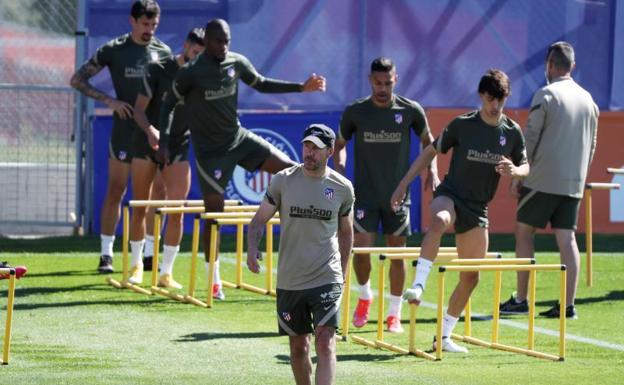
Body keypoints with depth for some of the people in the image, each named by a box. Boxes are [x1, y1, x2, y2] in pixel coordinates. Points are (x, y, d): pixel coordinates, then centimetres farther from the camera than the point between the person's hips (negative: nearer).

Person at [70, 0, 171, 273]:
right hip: (125, 131, -3)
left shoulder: (163, 52, 7)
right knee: (116, 192, -1)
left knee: (158, 194, 2)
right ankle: (106, 255, 6)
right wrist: (109, 100, -12)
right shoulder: (113, 50, -2)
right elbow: (77, 80, -1)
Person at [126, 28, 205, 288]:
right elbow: (139, 109, -12)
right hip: (147, 144, -1)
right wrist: (150, 130, -32)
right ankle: (137, 264, 25)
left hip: (178, 148, 1)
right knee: (140, 208, 7)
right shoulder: (158, 71, -9)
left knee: (176, 211, -8)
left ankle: (166, 273, -1)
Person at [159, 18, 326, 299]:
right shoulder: (191, 73, -16)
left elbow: (261, 84, 14)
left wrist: (302, 87, 8)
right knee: (213, 214, -3)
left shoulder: (237, 63, -2)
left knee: (288, 168, -12)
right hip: (211, 151, -5)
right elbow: (168, 105, -6)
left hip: (239, 138, 5)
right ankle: (214, 282, 7)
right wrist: (163, 141, -16)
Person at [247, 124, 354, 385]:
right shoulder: (283, 180, -1)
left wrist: (342, 272, 15)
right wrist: (252, 248, -15)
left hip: (327, 278, -2)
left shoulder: (342, 188, 1)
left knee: (325, 344, -15)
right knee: (298, 346, 13)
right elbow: (259, 219, 4)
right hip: (289, 281, 2)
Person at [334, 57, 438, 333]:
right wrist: (339, 170, -4)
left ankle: (394, 313, 17)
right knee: (361, 249, -10)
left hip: (397, 195, 1)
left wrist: (432, 170, 0)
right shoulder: (355, 112, -3)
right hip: (364, 194, -1)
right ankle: (365, 296, 19)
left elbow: (427, 140, 13)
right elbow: (340, 144, 12)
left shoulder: (411, 111, -3)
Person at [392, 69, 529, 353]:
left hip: (477, 209, 4)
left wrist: (514, 171, -14)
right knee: (439, 221, -42)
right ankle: (418, 286, -48)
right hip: (449, 195, -4)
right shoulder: (462, 125, -6)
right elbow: (431, 152, 1)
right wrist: (403, 184, -2)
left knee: (471, 278, 5)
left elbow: (525, 167, 12)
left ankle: (444, 336, 18)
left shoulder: (512, 132, 2)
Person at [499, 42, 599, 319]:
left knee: (524, 231, 5)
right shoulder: (587, 99, 11)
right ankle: (568, 304, -1)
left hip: (543, 181, -5)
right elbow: (592, 145, 16)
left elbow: (530, 139, -9)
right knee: (567, 238, 4)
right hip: (573, 183, 5)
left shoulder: (546, 95, -8)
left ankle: (521, 300, 4)